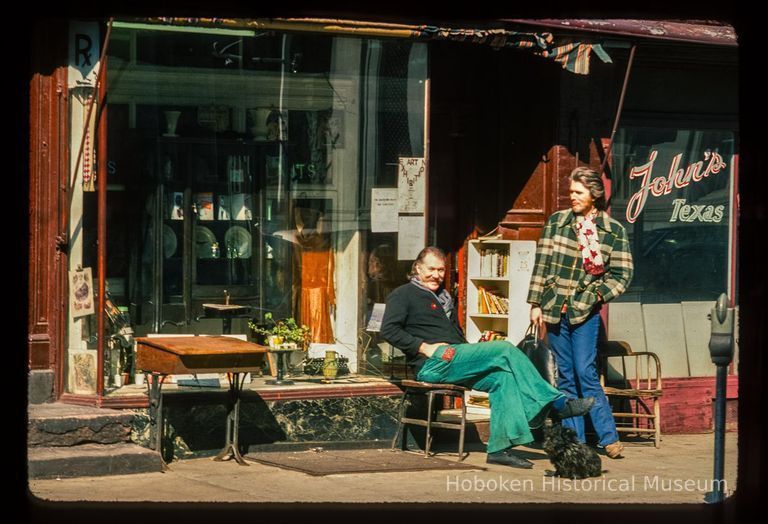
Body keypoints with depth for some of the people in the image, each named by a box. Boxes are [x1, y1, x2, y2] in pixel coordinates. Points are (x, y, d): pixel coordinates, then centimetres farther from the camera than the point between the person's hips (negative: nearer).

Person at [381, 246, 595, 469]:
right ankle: (558, 403, -16)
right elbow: (389, 330, -10)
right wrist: (424, 347, -18)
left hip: (453, 362, 8)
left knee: (503, 377, -18)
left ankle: (500, 447, -24)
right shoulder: (403, 295, 5)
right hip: (433, 364, -8)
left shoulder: (444, 296, 31)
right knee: (506, 350, -18)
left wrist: (471, 352, 14)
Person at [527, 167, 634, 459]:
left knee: (585, 373, -11)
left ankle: (609, 438, -5)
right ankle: (573, 439, 10)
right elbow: (541, 265, 8)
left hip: (585, 311, -3)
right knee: (565, 376, 6)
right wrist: (536, 303, 4)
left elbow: (622, 274, 3)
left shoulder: (613, 230, 1)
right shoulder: (557, 222, 6)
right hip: (554, 308, 3)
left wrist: (598, 295, -9)